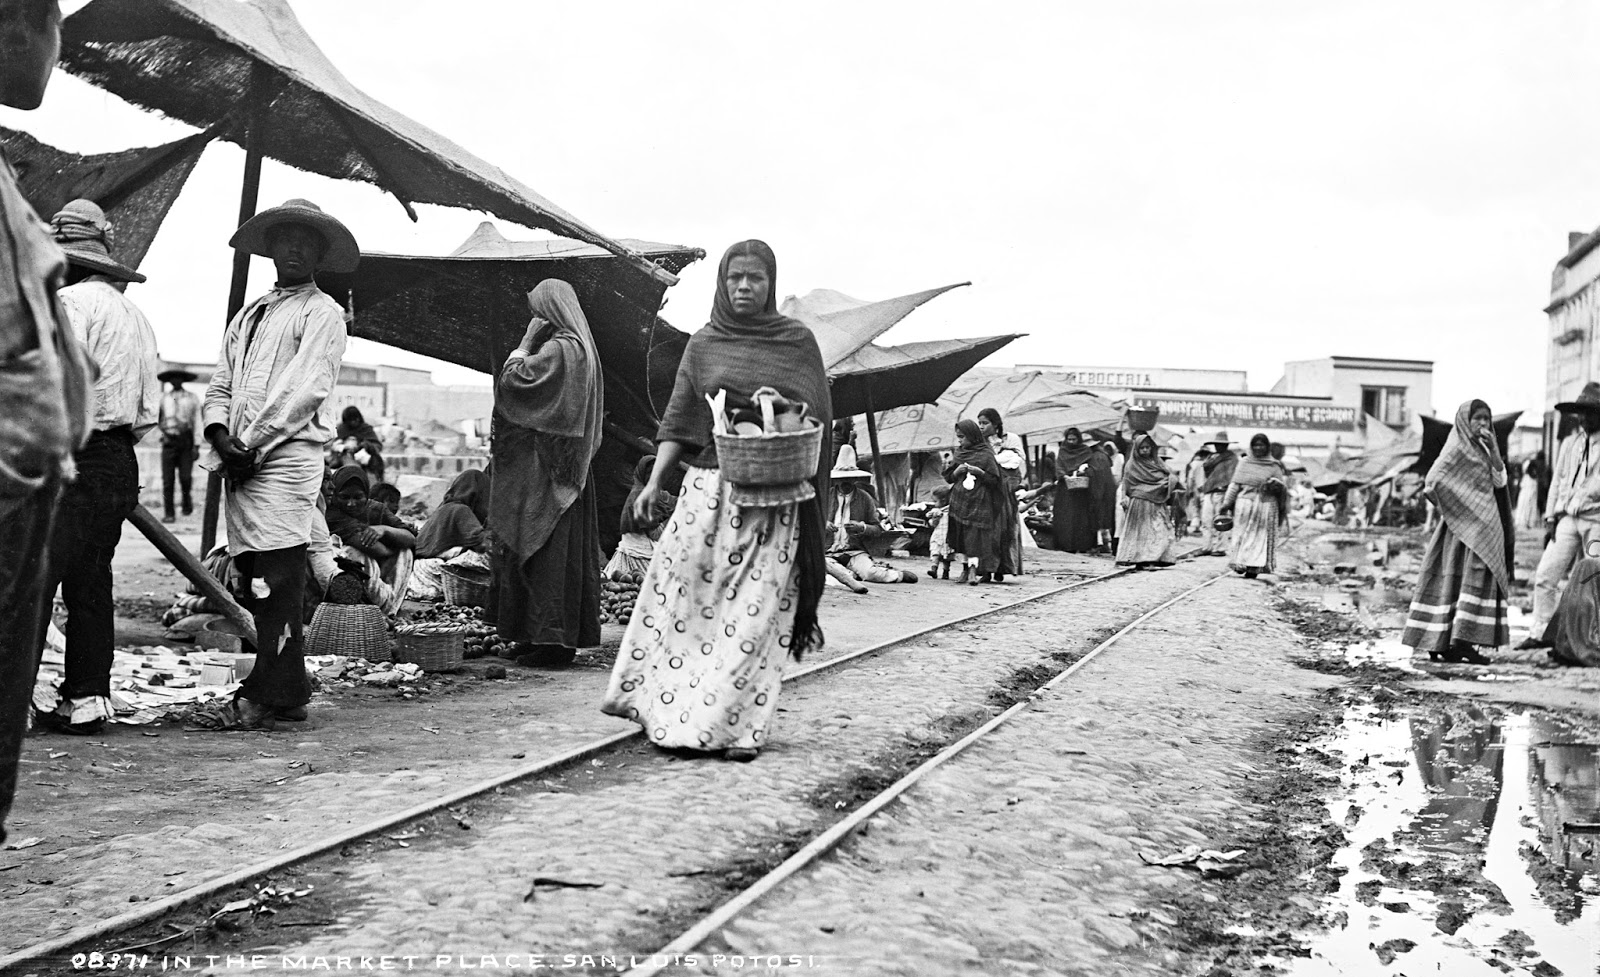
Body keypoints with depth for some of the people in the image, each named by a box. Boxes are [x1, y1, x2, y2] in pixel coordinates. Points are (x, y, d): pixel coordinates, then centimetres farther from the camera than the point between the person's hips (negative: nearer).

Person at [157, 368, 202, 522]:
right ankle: (168, 513, 0)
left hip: (186, 440, -1)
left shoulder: (192, 399, 7)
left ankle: (187, 500, 22)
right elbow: (157, 419, 18)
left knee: (185, 477, -7)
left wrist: (196, 445, -1)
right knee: (167, 479, -4)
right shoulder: (163, 398, 12)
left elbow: (197, 423, 5)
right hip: (169, 441, 1)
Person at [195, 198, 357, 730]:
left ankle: (261, 697, -11)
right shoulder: (250, 315, 23)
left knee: (276, 581, -11)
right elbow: (220, 384, 19)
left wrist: (252, 445, -11)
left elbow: (305, 389, -9)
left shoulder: (322, 311, 2)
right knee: (256, 581, 8)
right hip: (241, 462, 7)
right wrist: (221, 435, -1)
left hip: (285, 459, -7)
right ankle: (289, 692, 15)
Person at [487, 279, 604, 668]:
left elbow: (512, 381, -16)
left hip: (545, 467, -10)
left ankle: (552, 638, -5)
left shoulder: (557, 350, -15)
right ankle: (562, 635, 16)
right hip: (569, 465, 10)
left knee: (545, 548, -7)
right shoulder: (581, 348, 14)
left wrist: (525, 343, -2)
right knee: (564, 546, 11)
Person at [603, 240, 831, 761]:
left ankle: (739, 726, -3)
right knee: (680, 596, -3)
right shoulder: (703, 344, 9)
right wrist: (654, 482, -3)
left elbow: (819, 420, 7)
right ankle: (659, 704, 8)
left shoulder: (798, 340, 5)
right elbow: (678, 421, 7)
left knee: (755, 609, -5)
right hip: (709, 485, 2)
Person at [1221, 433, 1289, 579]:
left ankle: (1253, 569, -3)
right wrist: (1226, 503, 3)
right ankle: (1240, 564, 4)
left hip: (1265, 505, -1)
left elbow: (1283, 488, 3)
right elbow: (1234, 485, 8)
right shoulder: (1243, 464, 9)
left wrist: (1276, 484, -18)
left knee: (1261, 537, -3)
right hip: (1245, 503, 1)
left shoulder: (1274, 466, 5)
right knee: (1242, 535, -2)